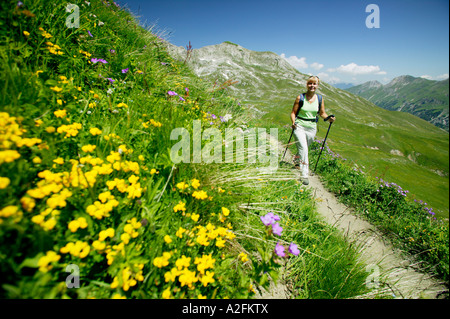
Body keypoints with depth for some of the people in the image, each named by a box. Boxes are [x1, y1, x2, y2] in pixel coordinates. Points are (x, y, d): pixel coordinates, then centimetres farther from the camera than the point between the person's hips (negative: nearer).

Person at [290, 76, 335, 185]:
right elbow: (293, 112, 0)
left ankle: (296, 161, 49)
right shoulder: (300, 98, -4)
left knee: (304, 149, 15)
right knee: (303, 149, -17)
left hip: (312, 128, 4)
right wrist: (293, 122, -19)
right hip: (299, 127, -3)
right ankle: (304, 174, -11)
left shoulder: (320, 99, 5)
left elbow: (322, 113, 13)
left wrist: (329, 118, -6)